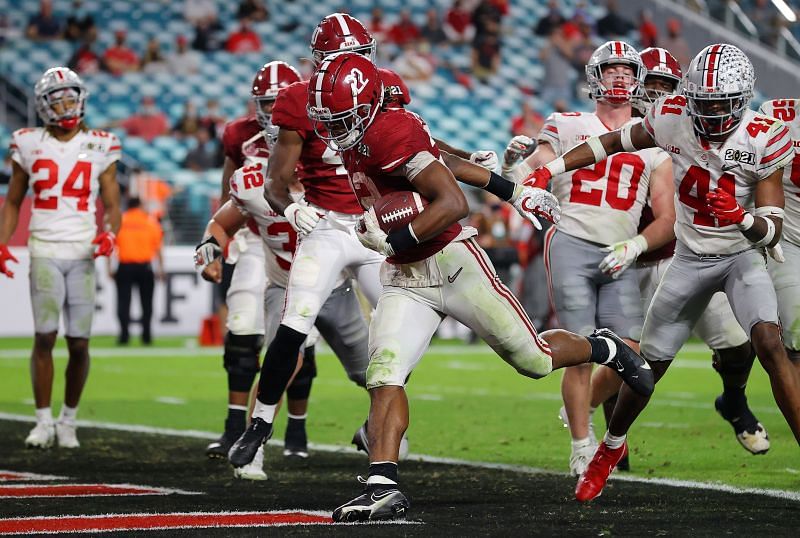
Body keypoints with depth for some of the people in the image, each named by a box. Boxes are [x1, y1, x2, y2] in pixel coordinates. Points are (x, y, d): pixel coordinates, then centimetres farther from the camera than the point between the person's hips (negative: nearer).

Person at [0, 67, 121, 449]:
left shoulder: (99, 148, 5)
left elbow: (112, 205, 7)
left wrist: (109, 233, -13)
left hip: (83, 254, 0)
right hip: (45, 252, 0)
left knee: (79, 343, -1)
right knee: (45, 336, -10)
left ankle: (68, 420, 15)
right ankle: (43, 421, 1)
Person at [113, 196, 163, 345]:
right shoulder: (151, 221, 3)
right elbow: (158, 248, 3)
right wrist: (161, 268, 9)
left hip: (125, 267, 0)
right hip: (145, 267, 0)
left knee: (123, 301, 1)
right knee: (146, 303, 9)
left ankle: (124, 334, -10)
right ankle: (146, 335, 7)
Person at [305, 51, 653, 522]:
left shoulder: (391, 133, -22)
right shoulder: (355, 139, 7)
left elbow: (454, 204, -26)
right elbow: (437, 155, 18)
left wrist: (392, 241, -24)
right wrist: (507, 189, 24)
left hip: (452, 264, -8)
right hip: (404, 280, 8)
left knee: (534, 360, 7)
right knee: (384, 375, -13)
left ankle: (605, 349, 36)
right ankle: (383, 487, -18)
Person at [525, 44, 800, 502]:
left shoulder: (762, 140, -22)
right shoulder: (673, 119, -16)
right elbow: (615, 142, 4)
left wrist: (743, 218, -43)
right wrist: (551, 169, 1)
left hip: (743, 255, -3)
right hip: (692, 258, 3)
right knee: (650, 364, 10)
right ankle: (611, 448, 37)